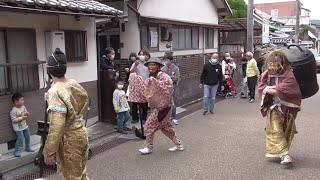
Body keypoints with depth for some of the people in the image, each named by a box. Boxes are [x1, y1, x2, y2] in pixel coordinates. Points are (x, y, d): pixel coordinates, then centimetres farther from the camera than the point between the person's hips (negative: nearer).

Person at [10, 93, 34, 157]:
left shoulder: (23, 107, -1)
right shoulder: (13, 111, -22)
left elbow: (27, 113, 11)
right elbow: (13, 120, -23)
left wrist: (26, 114, -13)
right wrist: (22, 117, -26)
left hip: (25, 126, 8)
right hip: (18, 127, -7)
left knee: (28, 137, 16)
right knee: (20, 139, -8)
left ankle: (27, 148, 35)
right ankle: (16, 151, 7)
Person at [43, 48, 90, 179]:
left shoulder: (55, 92, -22)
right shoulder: (75, 84, -1)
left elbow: (57, 126, -26)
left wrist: (49, 151, -19)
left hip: (68, 139, -7)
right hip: (82, 133, 7)